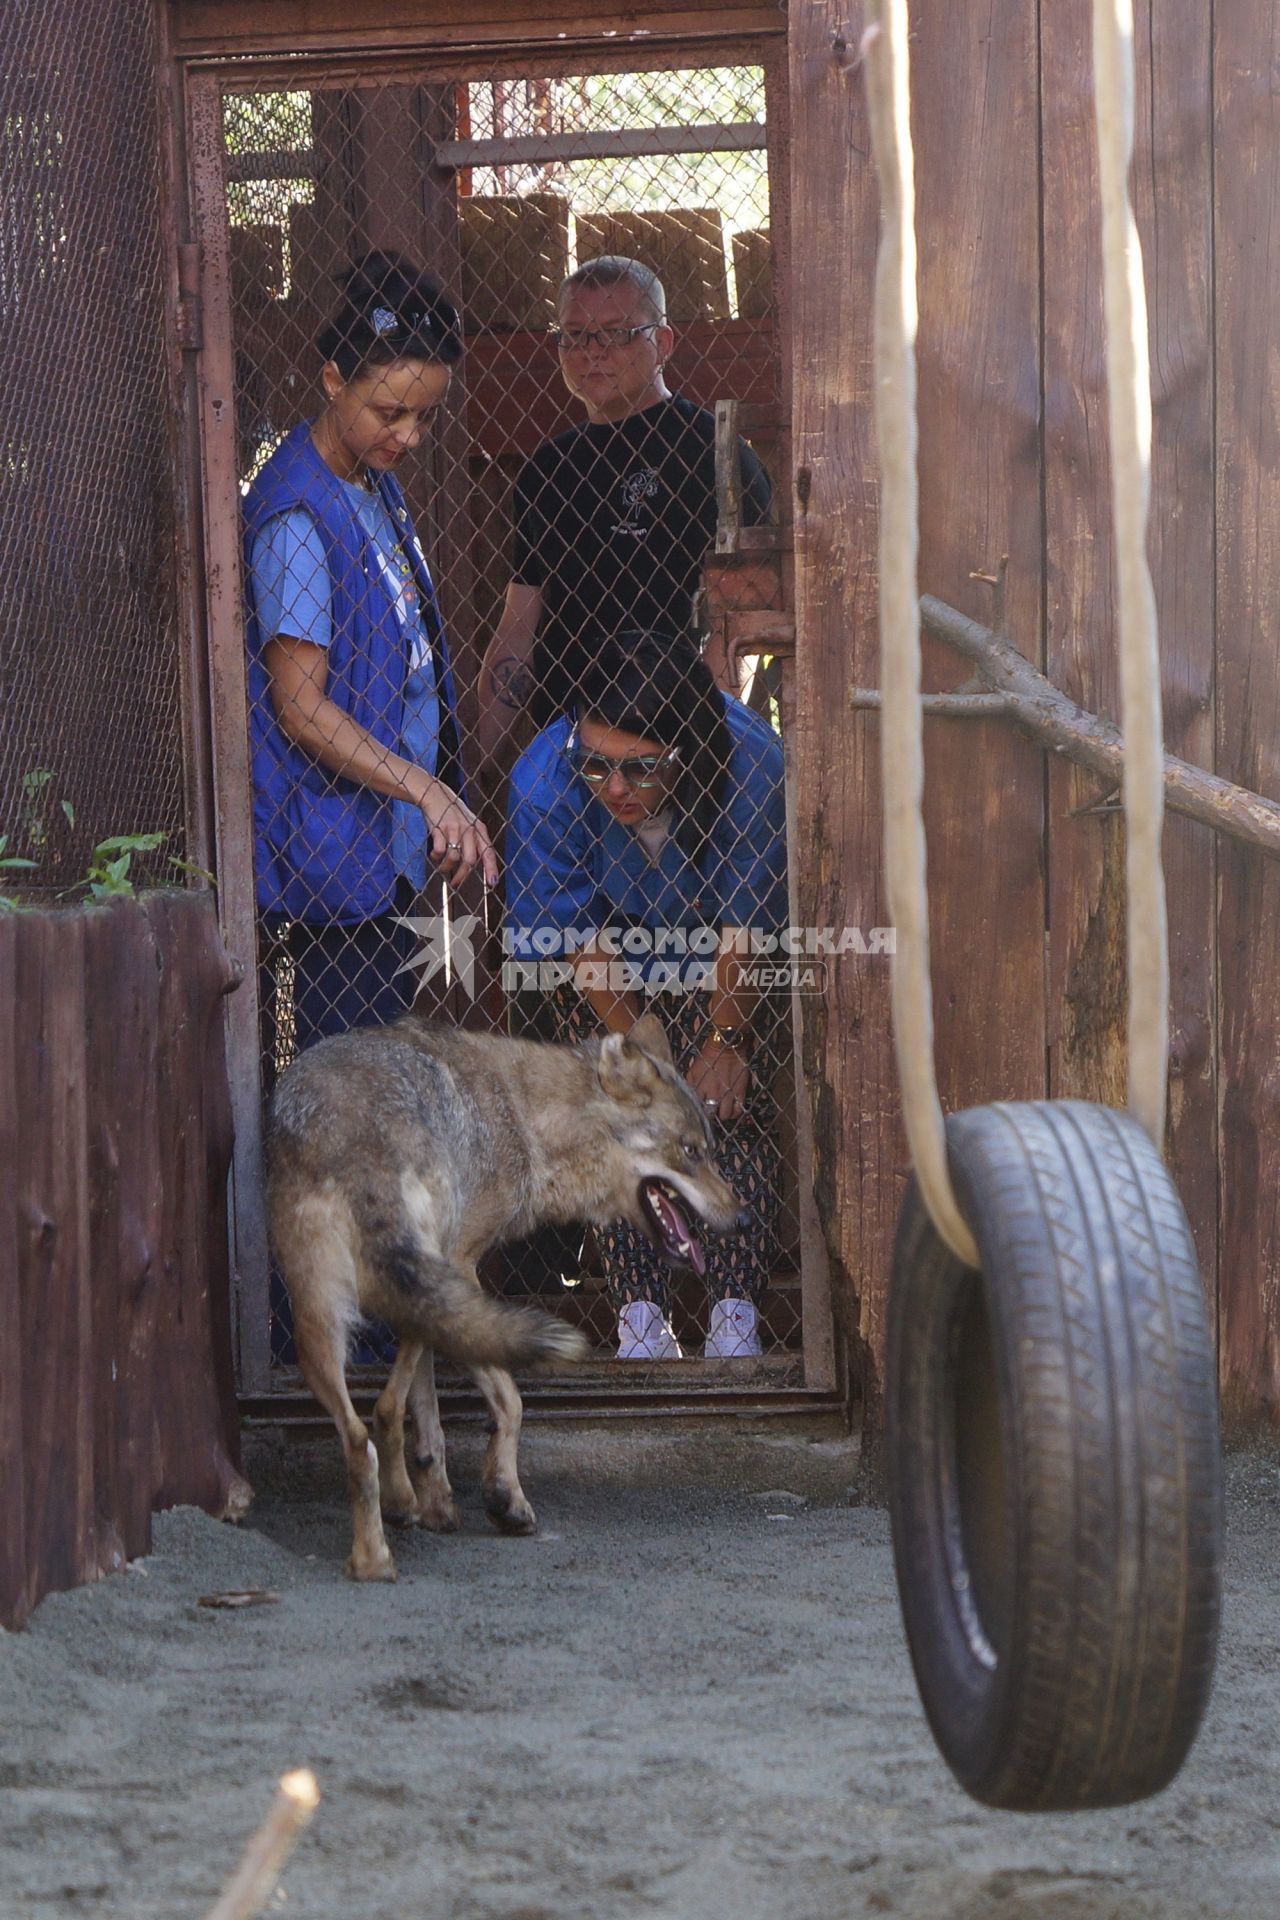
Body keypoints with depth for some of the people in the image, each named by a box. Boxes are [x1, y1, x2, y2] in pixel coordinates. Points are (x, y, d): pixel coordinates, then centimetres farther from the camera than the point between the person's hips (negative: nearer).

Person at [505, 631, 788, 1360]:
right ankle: (640, 1316, -7)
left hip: (711, 955, 0)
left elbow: (744, 920, -19)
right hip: (604, 959, 0)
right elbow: (581, 941, -21)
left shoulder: (751, 763, -35)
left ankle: (736, 1317, -9)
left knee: (732, 1105, -13)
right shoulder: (544, 778, -34)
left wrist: (725, 1039, -11)